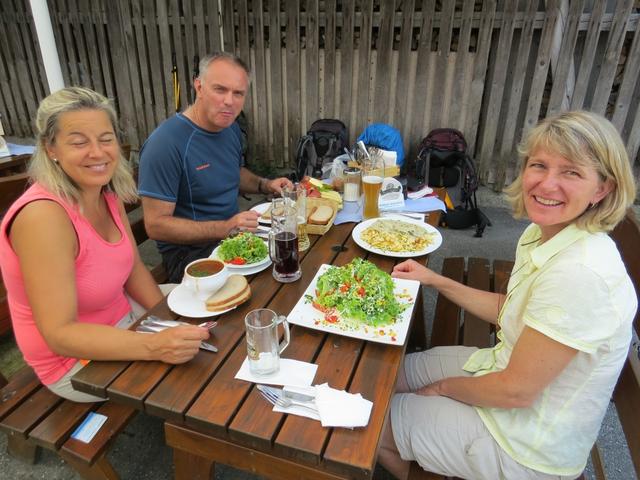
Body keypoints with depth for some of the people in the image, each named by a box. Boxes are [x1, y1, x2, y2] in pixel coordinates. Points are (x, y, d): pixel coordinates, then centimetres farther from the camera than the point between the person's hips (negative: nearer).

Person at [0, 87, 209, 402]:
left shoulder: (108, 194, -5)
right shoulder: (43, 215, -30)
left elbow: (133, 268, 3)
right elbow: (59, 334, -30)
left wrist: (172, 324, -9)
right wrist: (154, 346, -42)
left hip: (121, 319, 8)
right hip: (74, 360, -8)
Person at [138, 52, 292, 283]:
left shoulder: (231, 128, 4)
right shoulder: (165, 143, -21)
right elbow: (156, 225, -20)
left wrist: (265, 185, 3)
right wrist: (224, 228, -27)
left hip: (234, 234, 8)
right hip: (189, 250, -8)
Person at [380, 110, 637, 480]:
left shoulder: (580, 273, -34)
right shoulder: (543, 233, -5)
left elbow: (516, 390, -27)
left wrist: (443, 386, -9)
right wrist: (436, 280, 3)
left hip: (528, 449, -8)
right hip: (504, 367, 8)